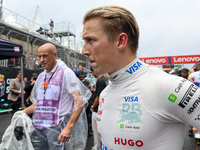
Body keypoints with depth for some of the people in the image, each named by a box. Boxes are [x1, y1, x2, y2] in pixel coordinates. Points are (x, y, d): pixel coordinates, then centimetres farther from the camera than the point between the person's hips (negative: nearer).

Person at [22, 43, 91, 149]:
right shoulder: (41, 76, 14)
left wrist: (68, 127, -23)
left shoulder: (65, 72, -8)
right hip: (38, 128, 6)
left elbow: (80, 101, -16)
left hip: (57, 128, -6)